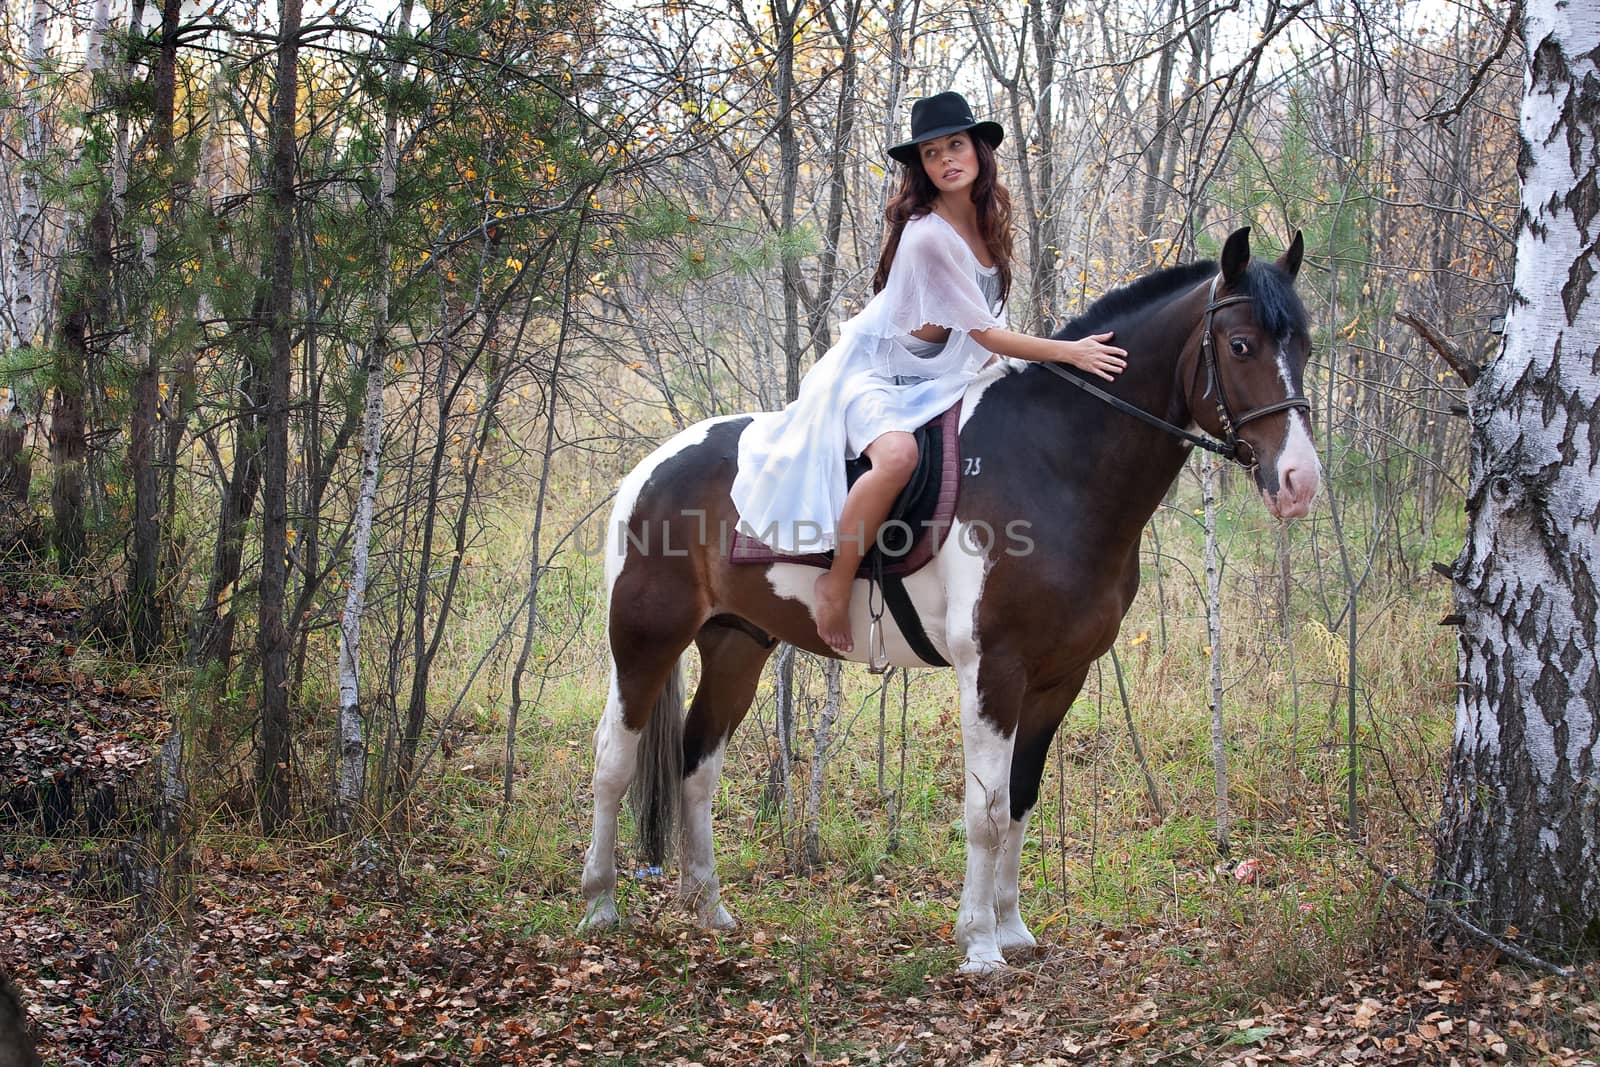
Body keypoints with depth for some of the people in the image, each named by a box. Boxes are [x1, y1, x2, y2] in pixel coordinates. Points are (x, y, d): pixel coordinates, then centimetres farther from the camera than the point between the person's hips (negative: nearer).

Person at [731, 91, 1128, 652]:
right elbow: (984, 333, -21)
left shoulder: (985, 224, 5)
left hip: (930, 379, 9)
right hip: (869, 373, -9)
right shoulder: (928, 236, -23)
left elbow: (979, 335, 17)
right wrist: (1069, 351, -24)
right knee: (898, 455, -38)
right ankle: (837, 581, -23)